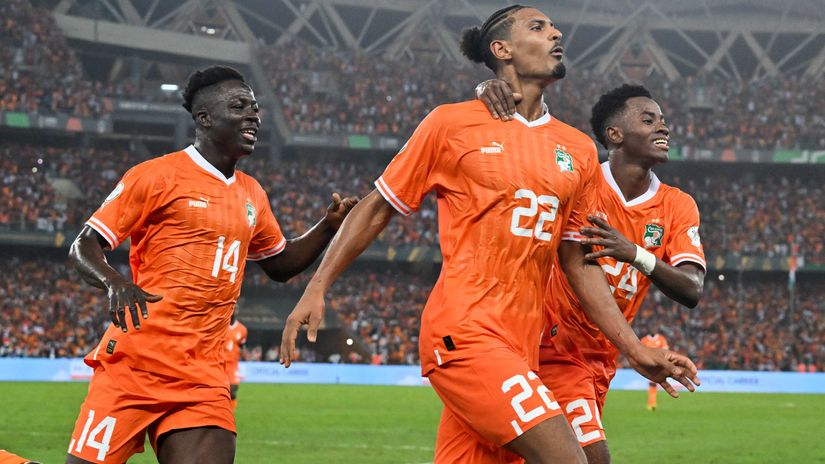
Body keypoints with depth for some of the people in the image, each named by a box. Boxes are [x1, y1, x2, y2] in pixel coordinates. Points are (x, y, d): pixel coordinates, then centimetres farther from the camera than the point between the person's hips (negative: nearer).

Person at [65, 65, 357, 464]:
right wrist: (114, 282, -25)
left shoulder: (252, 195, 17)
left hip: (203, 377, 5)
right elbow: (84, 247, -4)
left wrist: (329, 226, 14)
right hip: (135, 366, -5)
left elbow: (280, 265, 31)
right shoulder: (158, 176, -3)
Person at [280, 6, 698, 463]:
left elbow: (578, 262, 19)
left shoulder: (579, 151, 15)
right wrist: (316, 289, 1)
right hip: (464, 334, -6)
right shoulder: (452, 124, 1)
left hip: (521, 344, 6)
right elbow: (377, 209, 7)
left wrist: (634, 348, 13)